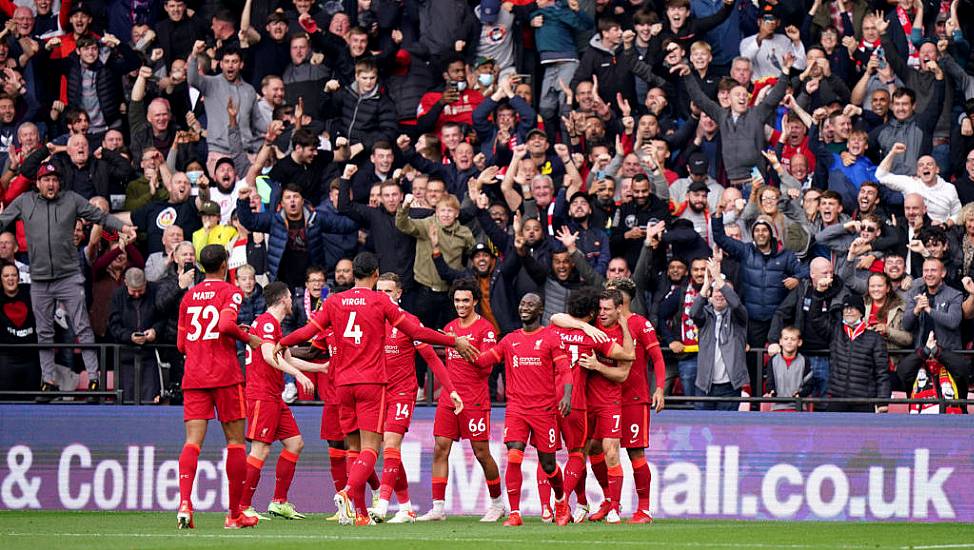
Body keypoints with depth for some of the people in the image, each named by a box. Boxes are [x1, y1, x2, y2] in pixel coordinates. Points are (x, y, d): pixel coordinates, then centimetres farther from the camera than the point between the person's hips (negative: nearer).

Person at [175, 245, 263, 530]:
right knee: (235, 440, 6)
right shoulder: (230, 292, -2)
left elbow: (181, 344, 16)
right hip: (224, 375, -4)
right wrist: (248, 338, -4)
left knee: (193, 440, -4)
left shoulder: (189, 296, 14)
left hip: (193, 376, 4)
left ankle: (184, 504, -25)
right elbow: (225, 325, -20)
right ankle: (235, 514, 9)